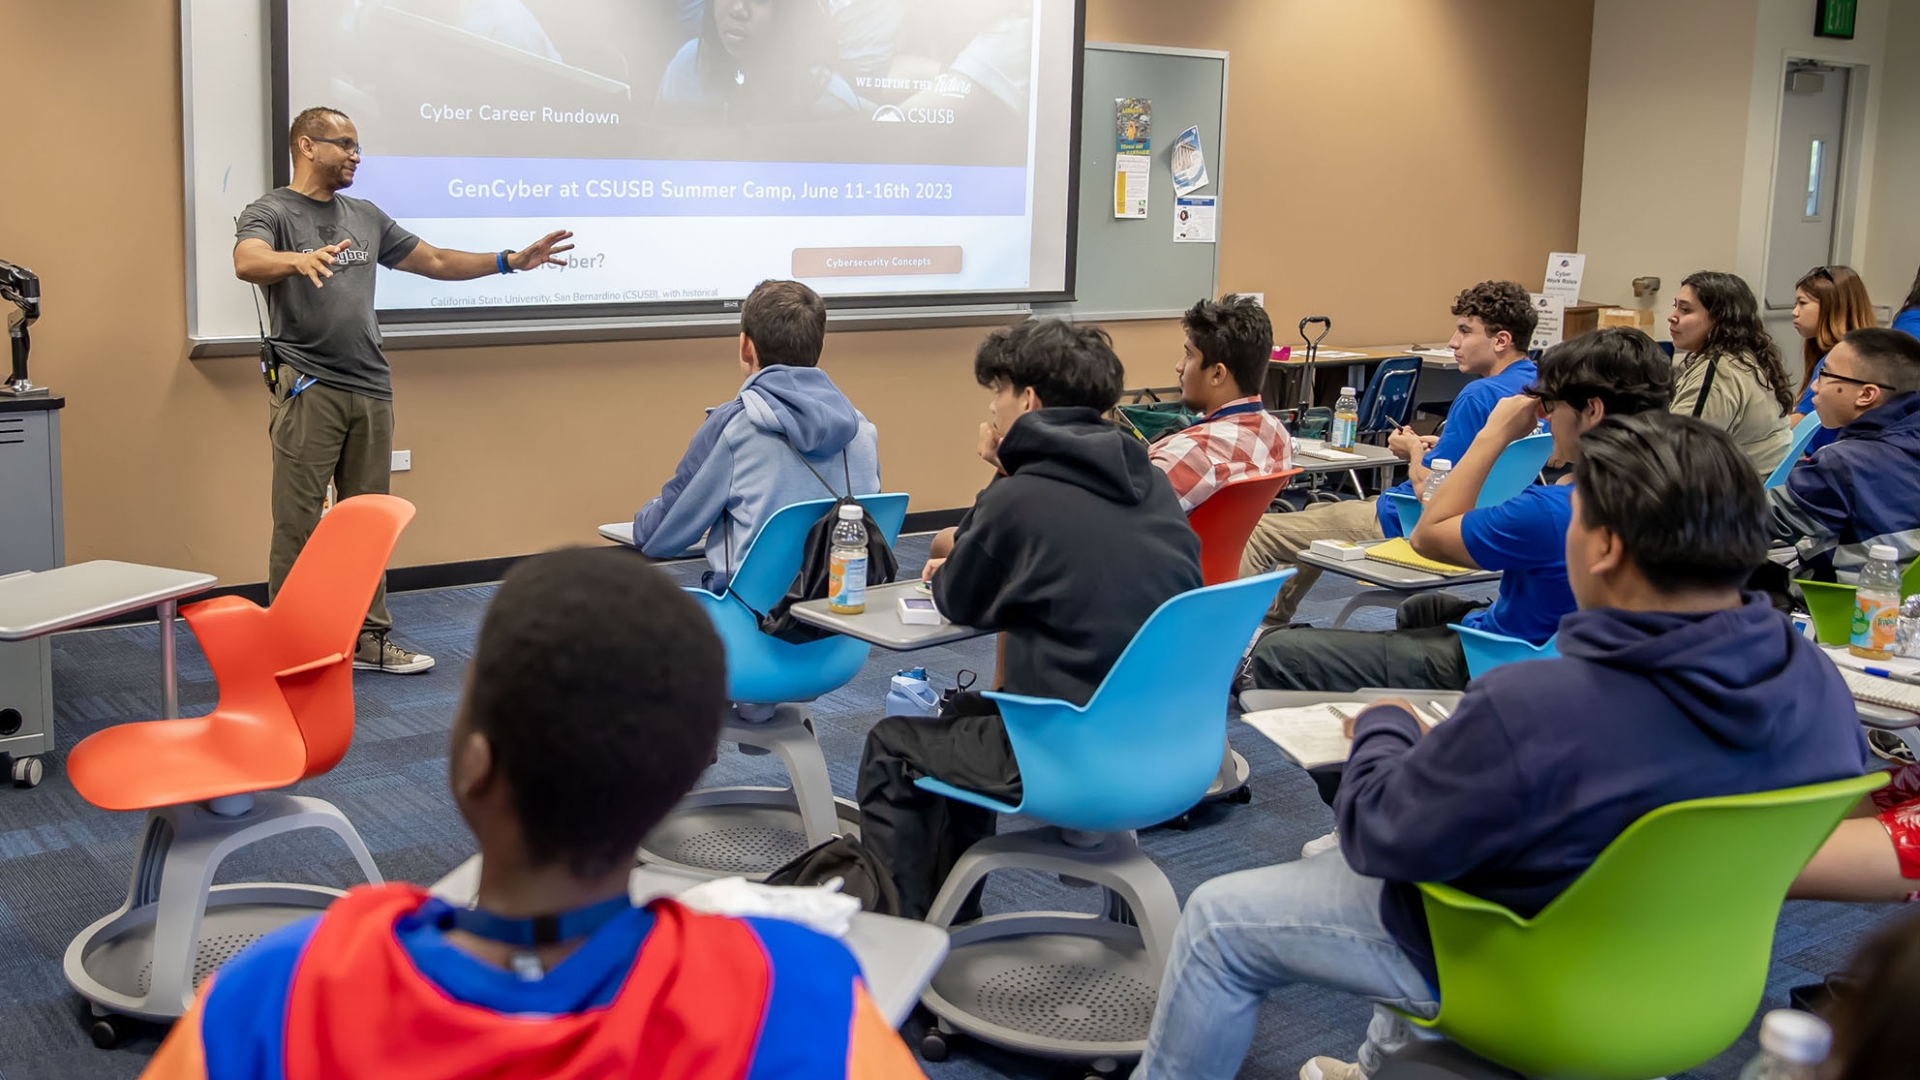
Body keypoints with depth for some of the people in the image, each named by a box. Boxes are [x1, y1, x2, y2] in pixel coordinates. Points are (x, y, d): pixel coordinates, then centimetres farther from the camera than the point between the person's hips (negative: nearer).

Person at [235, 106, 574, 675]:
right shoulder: (270, 212, -2)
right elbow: (247, 262, -22)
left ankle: (368, 638, 18)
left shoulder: (365, 217, 18)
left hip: (371, 388, 6)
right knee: (298, 525, -4)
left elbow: (434, 261, 24)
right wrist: (301, 260, -43)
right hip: (308, 389, -6)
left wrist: (510, 261, 17)